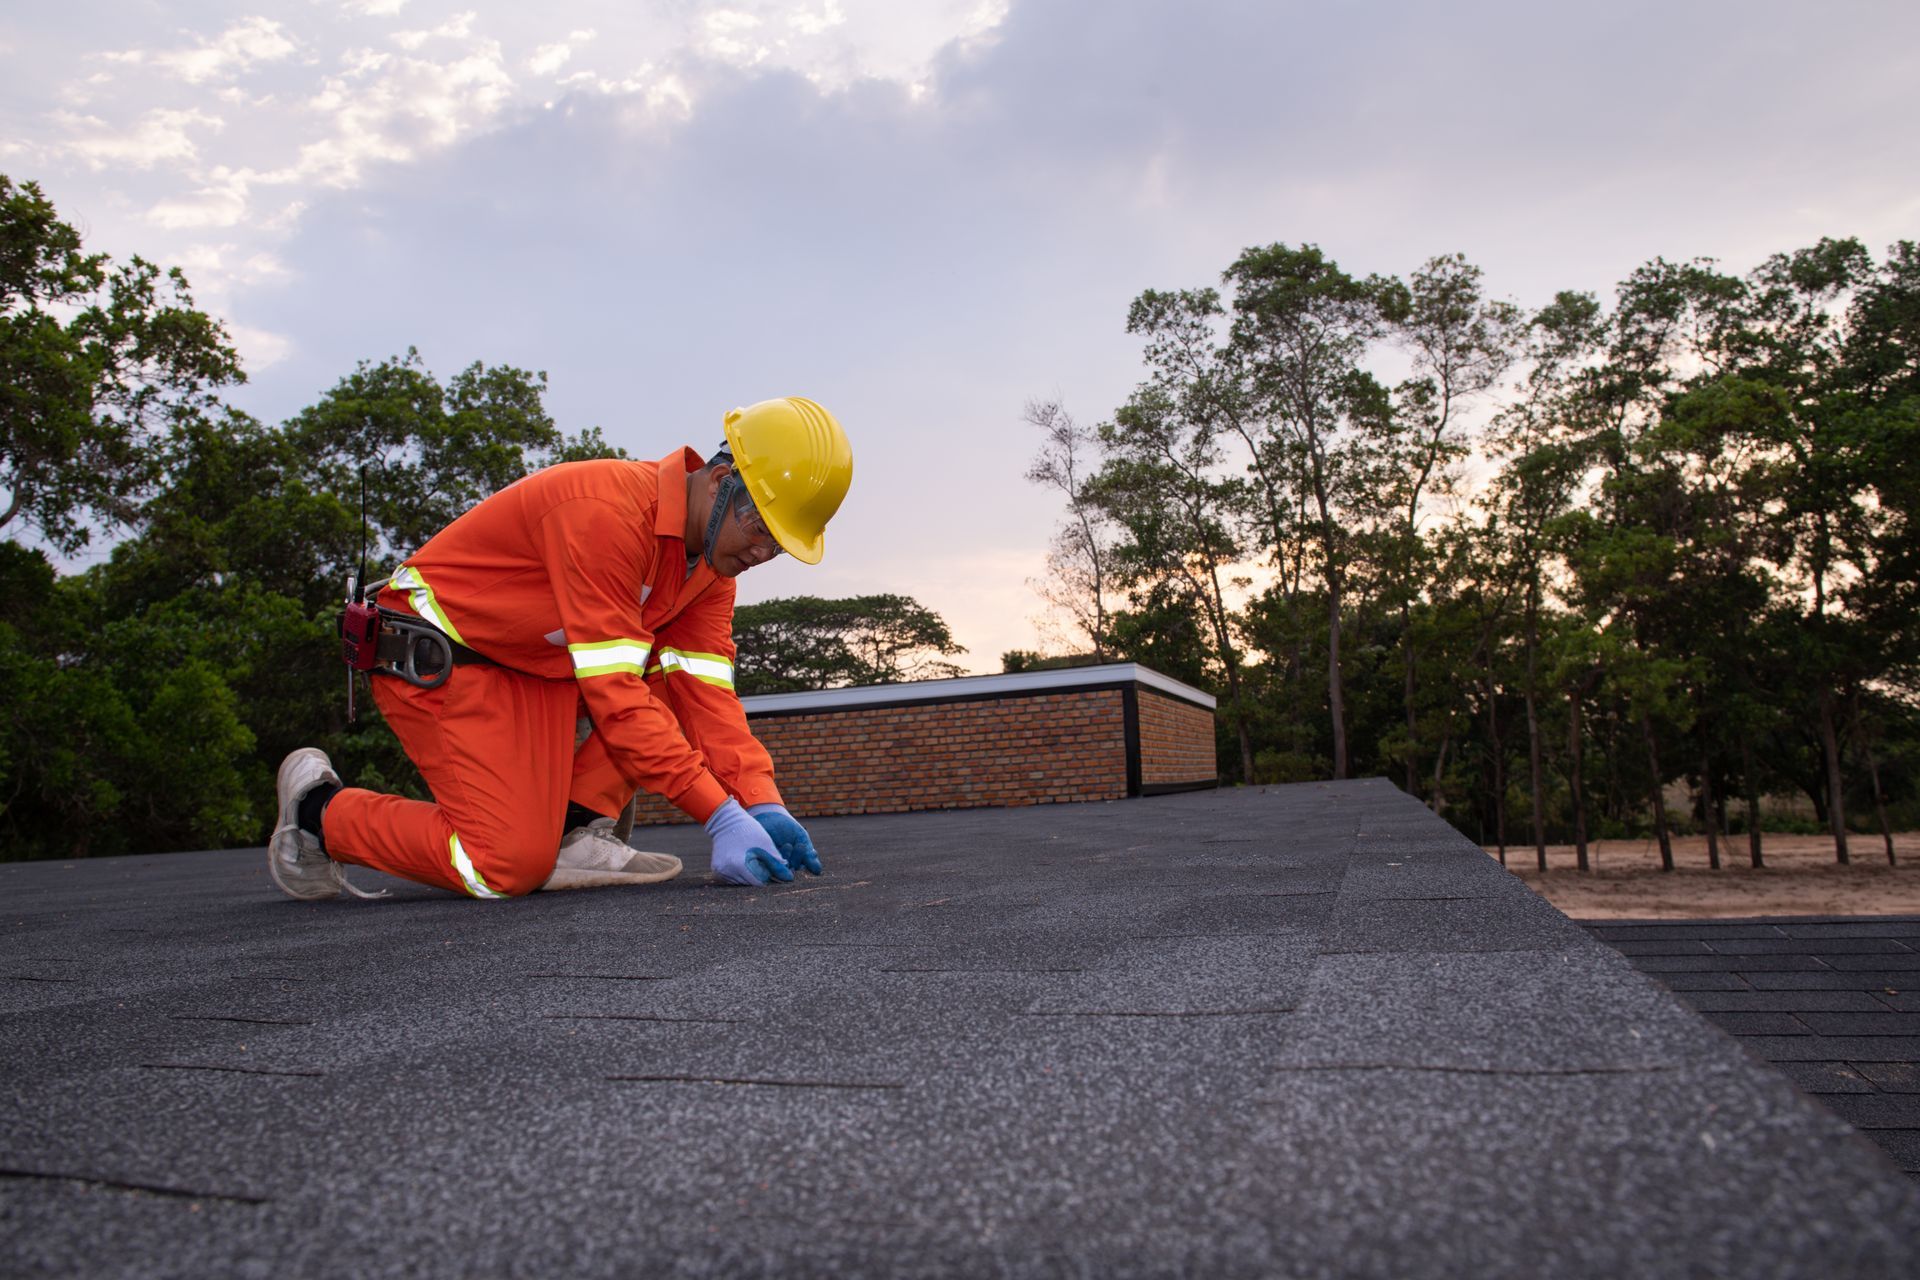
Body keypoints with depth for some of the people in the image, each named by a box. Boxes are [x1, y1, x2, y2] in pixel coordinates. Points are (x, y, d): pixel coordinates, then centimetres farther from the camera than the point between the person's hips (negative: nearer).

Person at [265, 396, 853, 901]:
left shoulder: (712, 547, -3)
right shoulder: (607, 513, -30)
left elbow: (706, 689, -5)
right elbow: (614, 693, -32)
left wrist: (762, 805, -17)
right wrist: (720, 816, -32)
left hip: (537, 662, 9)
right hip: (438, 655, -9)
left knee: (687, 664, -4)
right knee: (511, 866, -15)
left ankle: (575, 829, -5)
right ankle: (320, 808, 7)